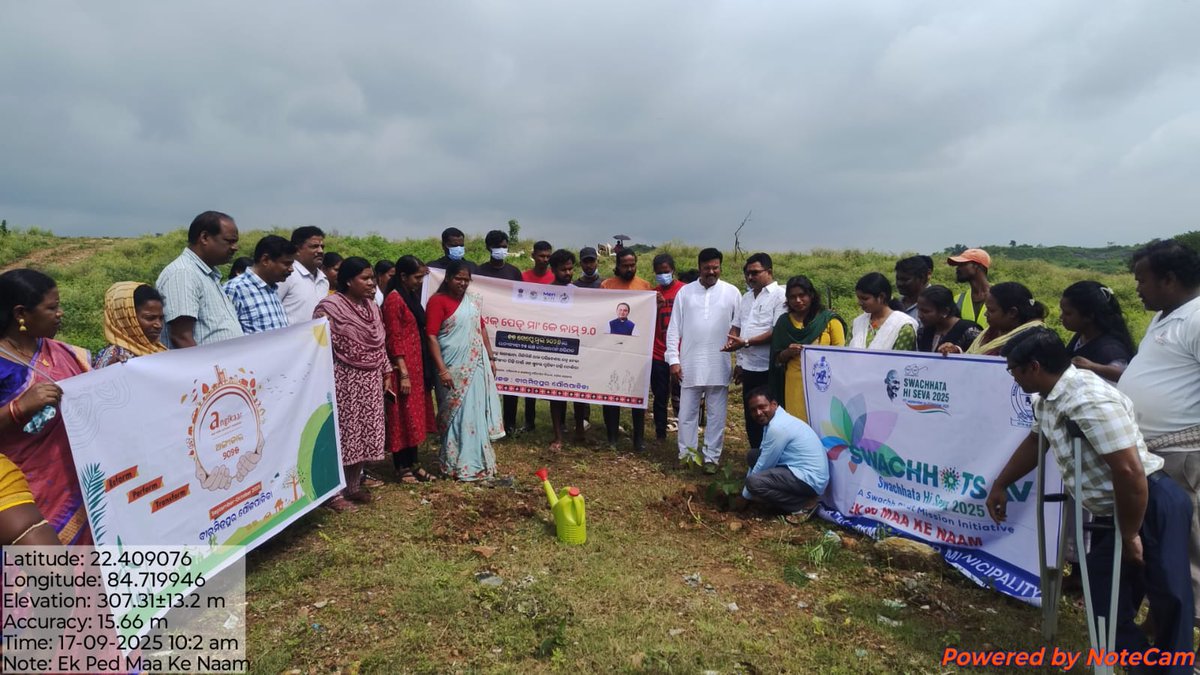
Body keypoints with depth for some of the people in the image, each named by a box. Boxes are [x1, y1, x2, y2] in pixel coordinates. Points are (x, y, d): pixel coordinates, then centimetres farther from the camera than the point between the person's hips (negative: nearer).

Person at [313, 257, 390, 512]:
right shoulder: (330, 307, -12)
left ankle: (354, 486, 25)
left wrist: (386, 373, 14)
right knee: (342, 435, -1)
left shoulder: (372, 307, 11)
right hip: (343, 382, -7)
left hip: (370, 382, 7)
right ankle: (334, 492, 12)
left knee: (364, 434, 11)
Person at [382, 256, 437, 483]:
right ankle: (402, 467, 10)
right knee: (402, 417, 0)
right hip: (403, 368, -9)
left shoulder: (411, 296, 13)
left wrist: (421, 368, 14)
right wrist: (403, 373, -18)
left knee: (415, 416, 14)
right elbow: (394, 340, -17)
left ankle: (412, 463, 23)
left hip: (417, 365, 9)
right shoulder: (394, 299, -14)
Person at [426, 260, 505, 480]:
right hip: (455, 368, -6)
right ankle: (457, 464, 11)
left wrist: (490, 358, 15)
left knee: (477, 413, 12)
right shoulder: (438, 301, -9)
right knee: (457, 414, 0)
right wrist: (442, 370, -20)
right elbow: (431, 337, -14)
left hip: (477, 365, 7)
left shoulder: (473, 301, 12)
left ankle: (476, 459, 25)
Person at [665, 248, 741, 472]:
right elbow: (674, 328, 3)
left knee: (716, 414, 7)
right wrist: (673, 359, -2)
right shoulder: (685, 292, 4)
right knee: (687, 413, 8)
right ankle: (686, 453, 21)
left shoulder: (732, 292, 2)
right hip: (690, 364, 1)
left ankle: (711, 457, 17)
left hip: (719, 365, -1)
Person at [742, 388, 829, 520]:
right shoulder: (773, 420, 8)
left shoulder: (778, 427, -22)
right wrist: (746, 489, 18)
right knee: (753, 455, 9)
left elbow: (763, 466, -14)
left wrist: (744, 496, -1)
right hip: (800, 471, 10)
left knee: (754, 482, -24)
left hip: (810, 479, -10)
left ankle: (803, 505, -7)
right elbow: (762, 458, 19)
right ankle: (777, 501, 7)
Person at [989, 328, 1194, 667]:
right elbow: (1035, 441, 22)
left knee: (1169, 611, 3)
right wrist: (1000, 484, 24)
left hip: (1153, 510, -10)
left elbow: (1130, 472, -31)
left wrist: (1129, 536, -20)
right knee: (1106, 610, 13)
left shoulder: (1090, 400, -29)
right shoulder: (1048, 398, 4)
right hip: (1110, 513, 10)